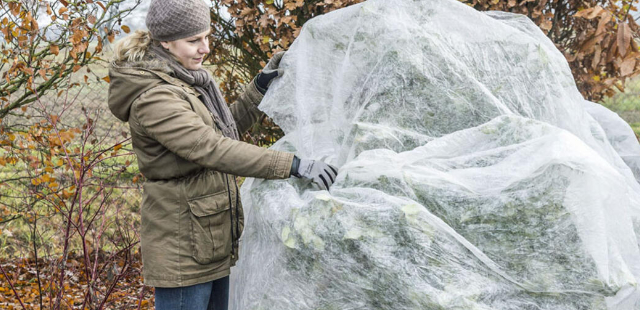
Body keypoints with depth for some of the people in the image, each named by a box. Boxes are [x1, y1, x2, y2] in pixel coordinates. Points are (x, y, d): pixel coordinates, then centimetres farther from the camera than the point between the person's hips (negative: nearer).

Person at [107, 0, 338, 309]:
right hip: (182, 246, -9)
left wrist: (259, 87, 4)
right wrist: (293, 165, -36)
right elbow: (212, 150, -32)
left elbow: (226, 129, 18)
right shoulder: (152, 98, -22)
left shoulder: (185, 79, 8)